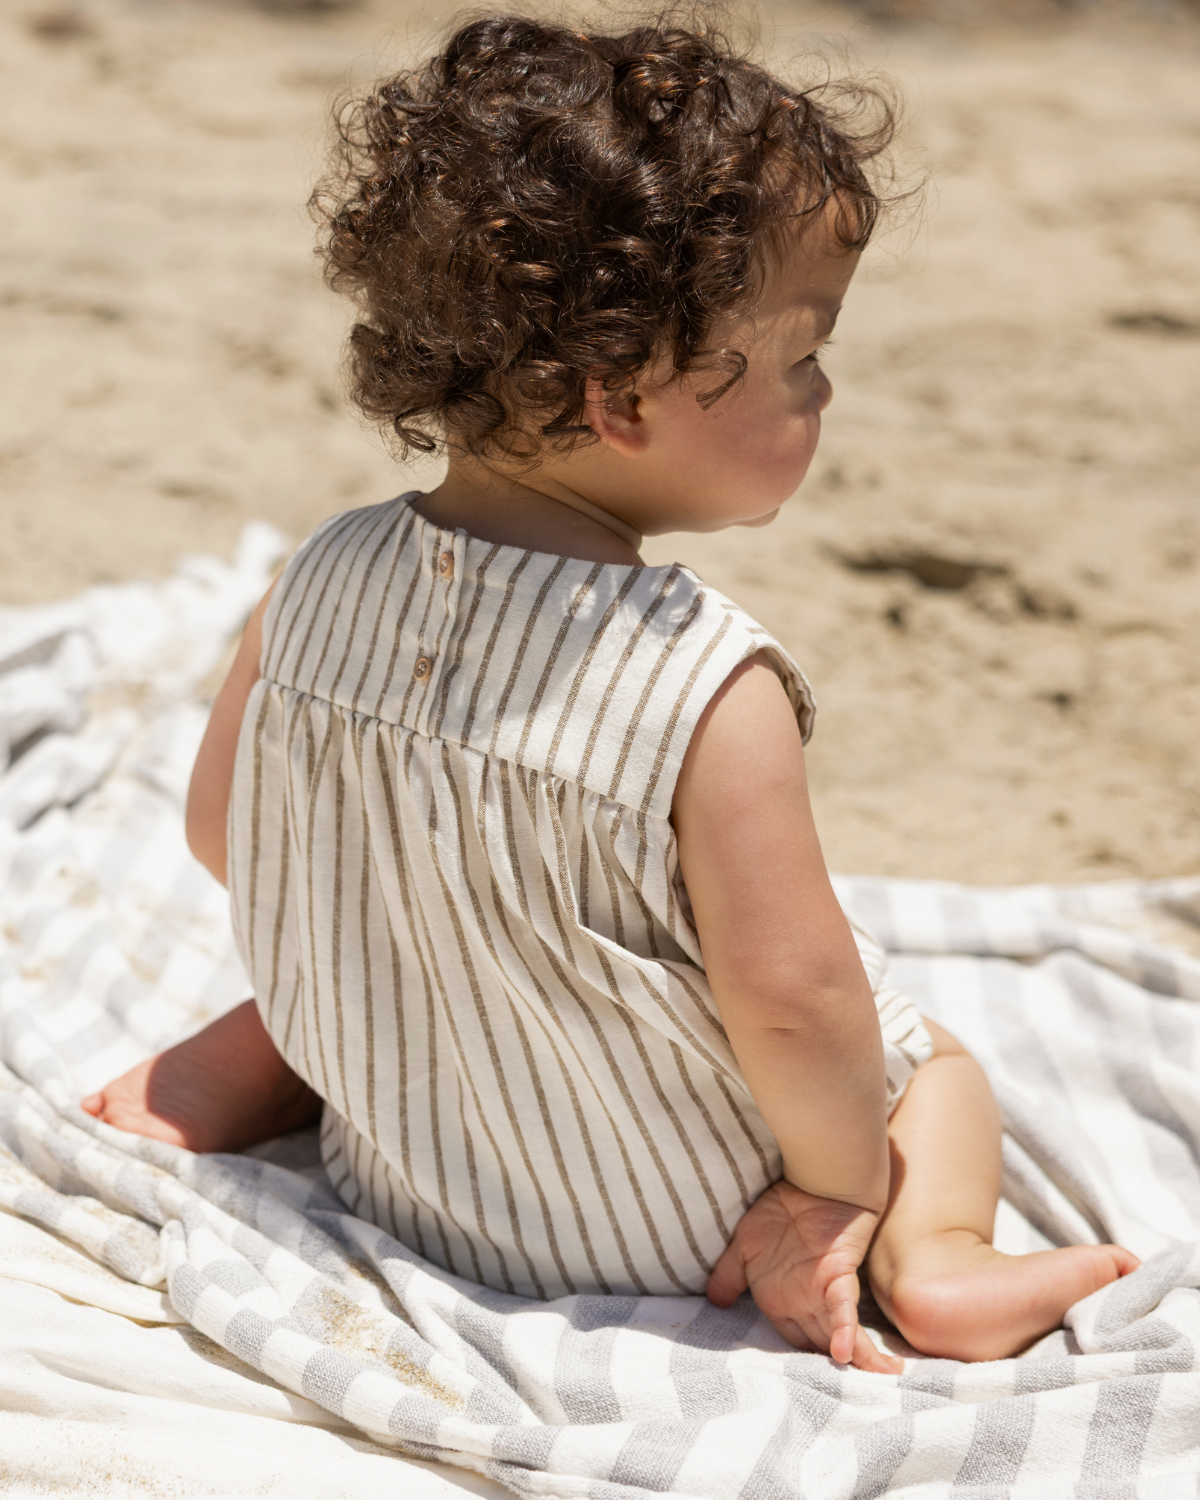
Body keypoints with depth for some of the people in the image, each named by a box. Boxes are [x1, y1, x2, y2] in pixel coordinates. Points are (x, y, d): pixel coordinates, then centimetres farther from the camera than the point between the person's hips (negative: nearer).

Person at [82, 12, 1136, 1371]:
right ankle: (933, 1261, -4)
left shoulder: (320, 584, -16)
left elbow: (223, 828, -2)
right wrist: (841, 1182, -9)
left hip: (388, 1173, 5)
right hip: (666, 1239, -4)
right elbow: (788, 995, -29)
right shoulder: (710, 687, -32)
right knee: (934, 1061, 20)